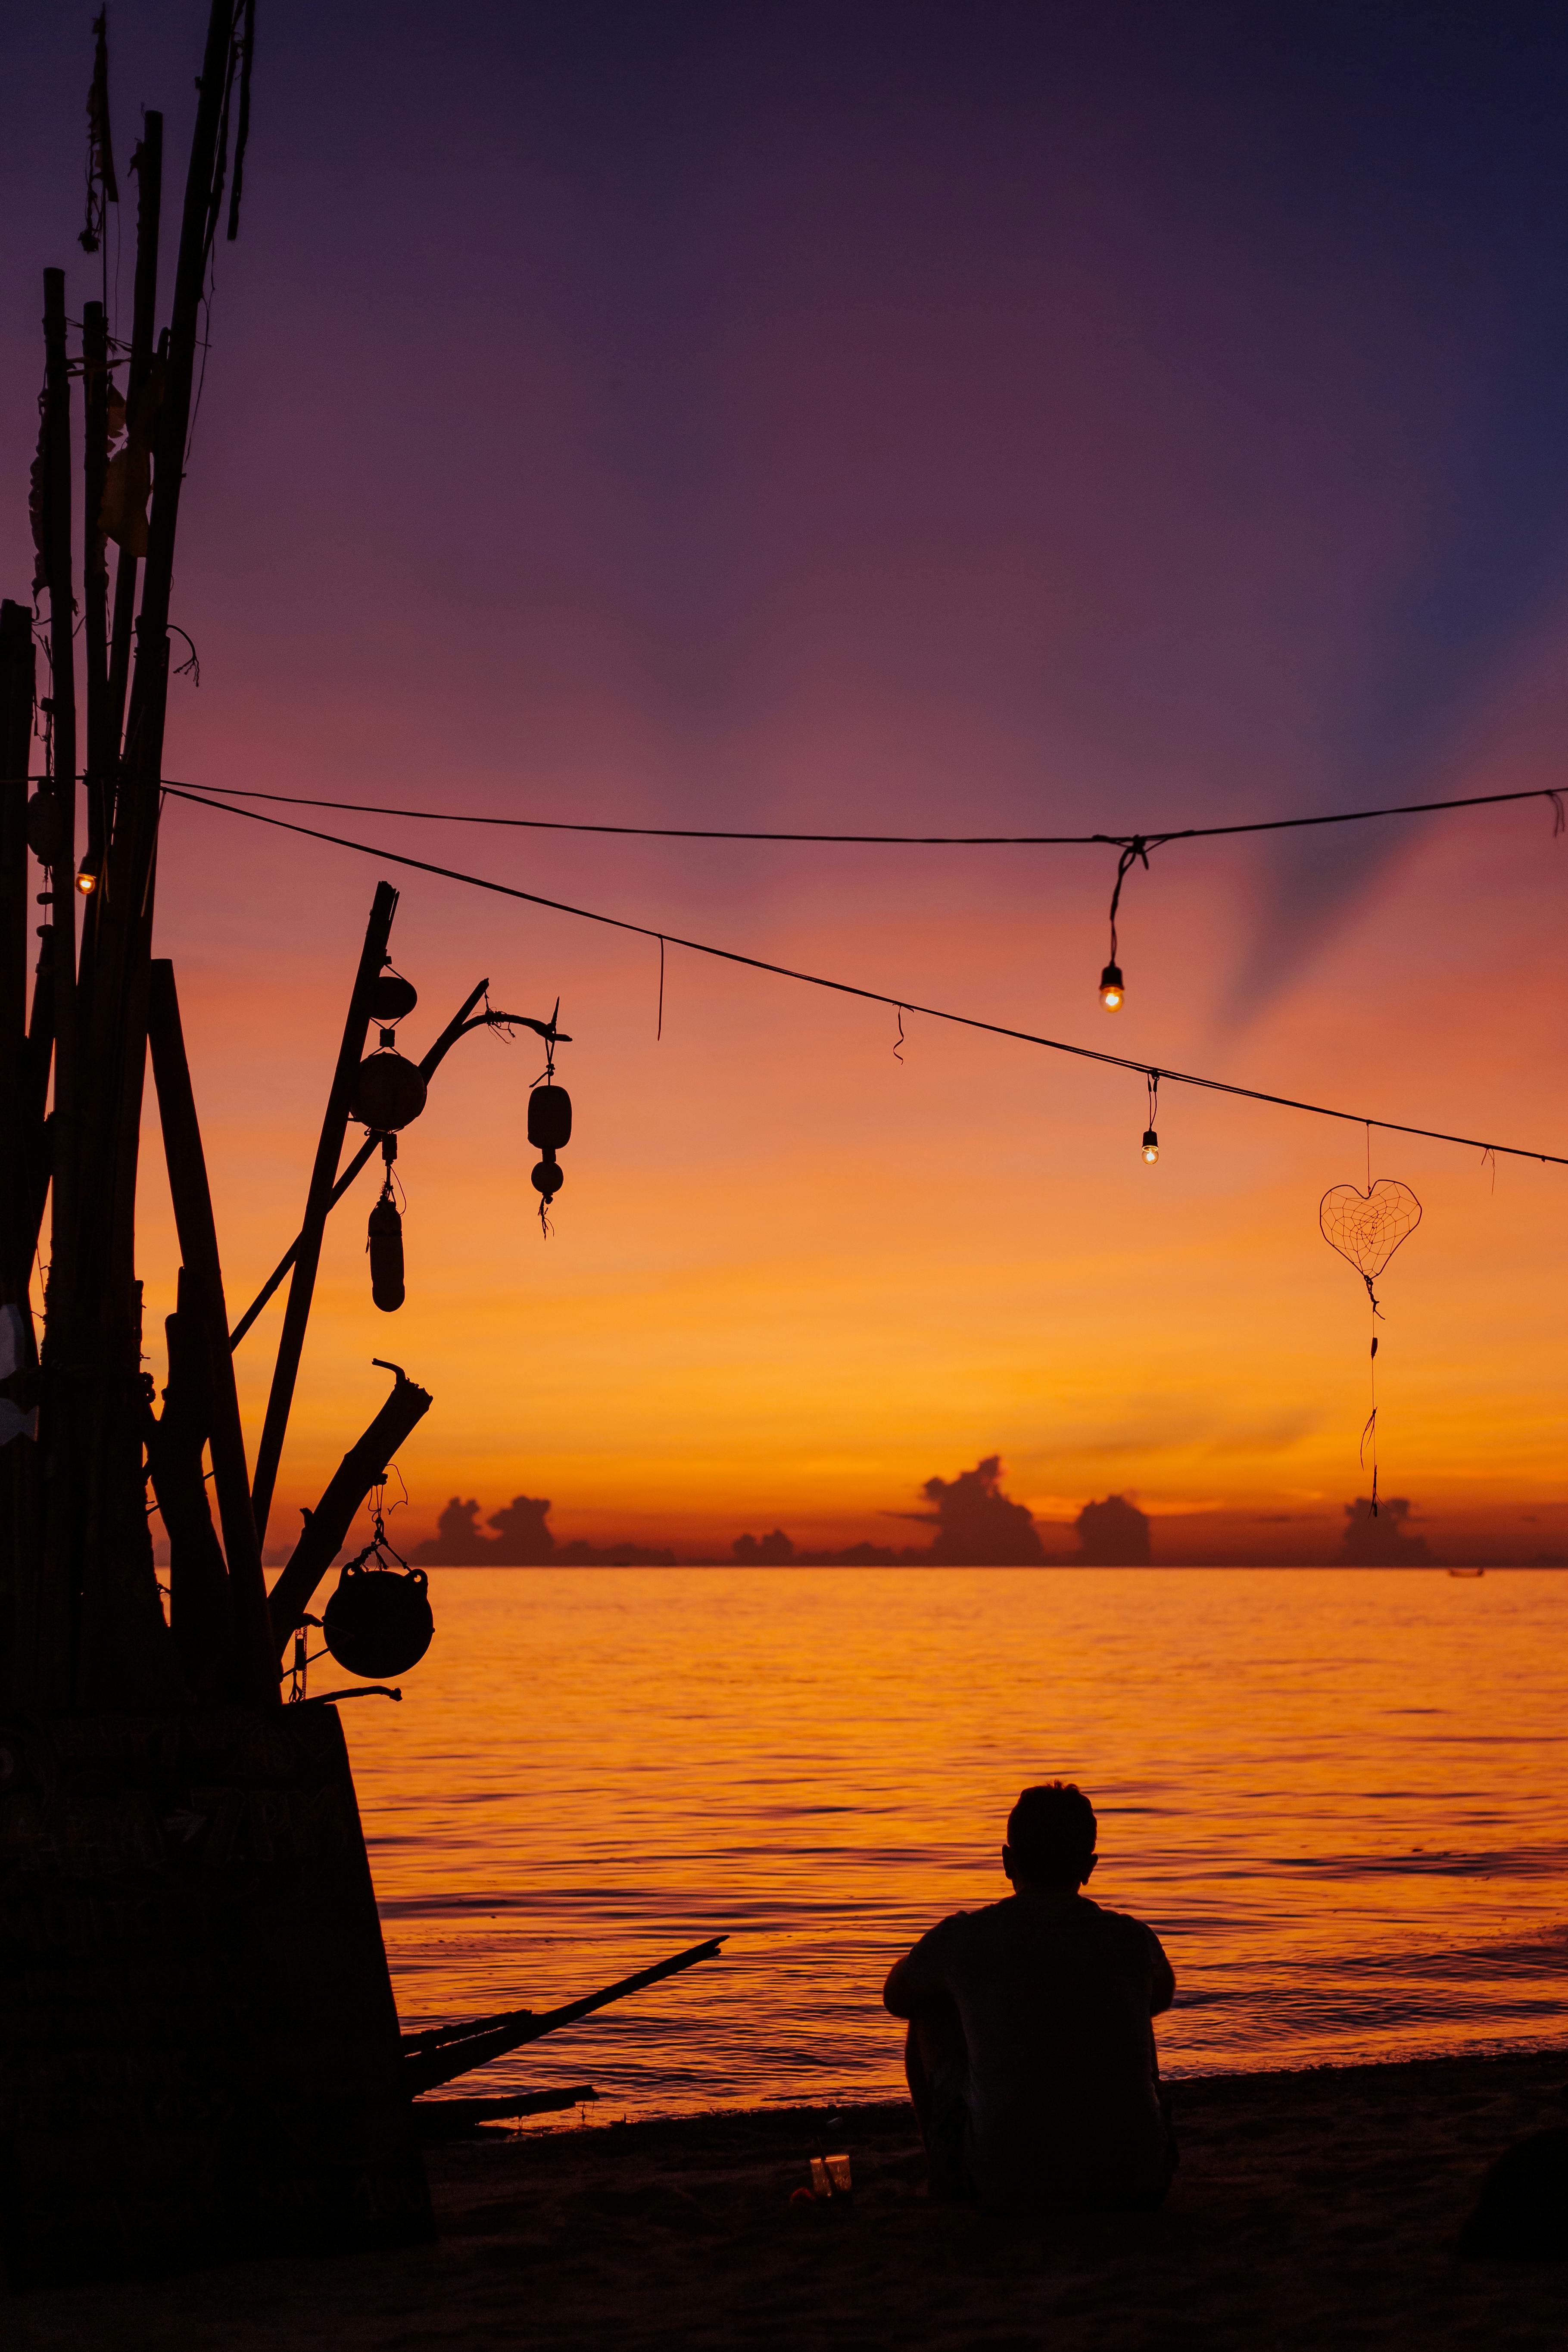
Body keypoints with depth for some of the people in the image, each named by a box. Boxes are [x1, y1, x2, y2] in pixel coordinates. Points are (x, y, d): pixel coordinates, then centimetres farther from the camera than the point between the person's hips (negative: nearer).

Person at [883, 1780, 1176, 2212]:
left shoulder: (963, 1938, -3)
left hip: (1005, 2184, -2)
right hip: (1132, 2180, 2)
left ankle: (946, 2177, 35)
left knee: (932, 2010, 20)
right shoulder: (1133, 1939, 2)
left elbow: (897, 1998, 20)